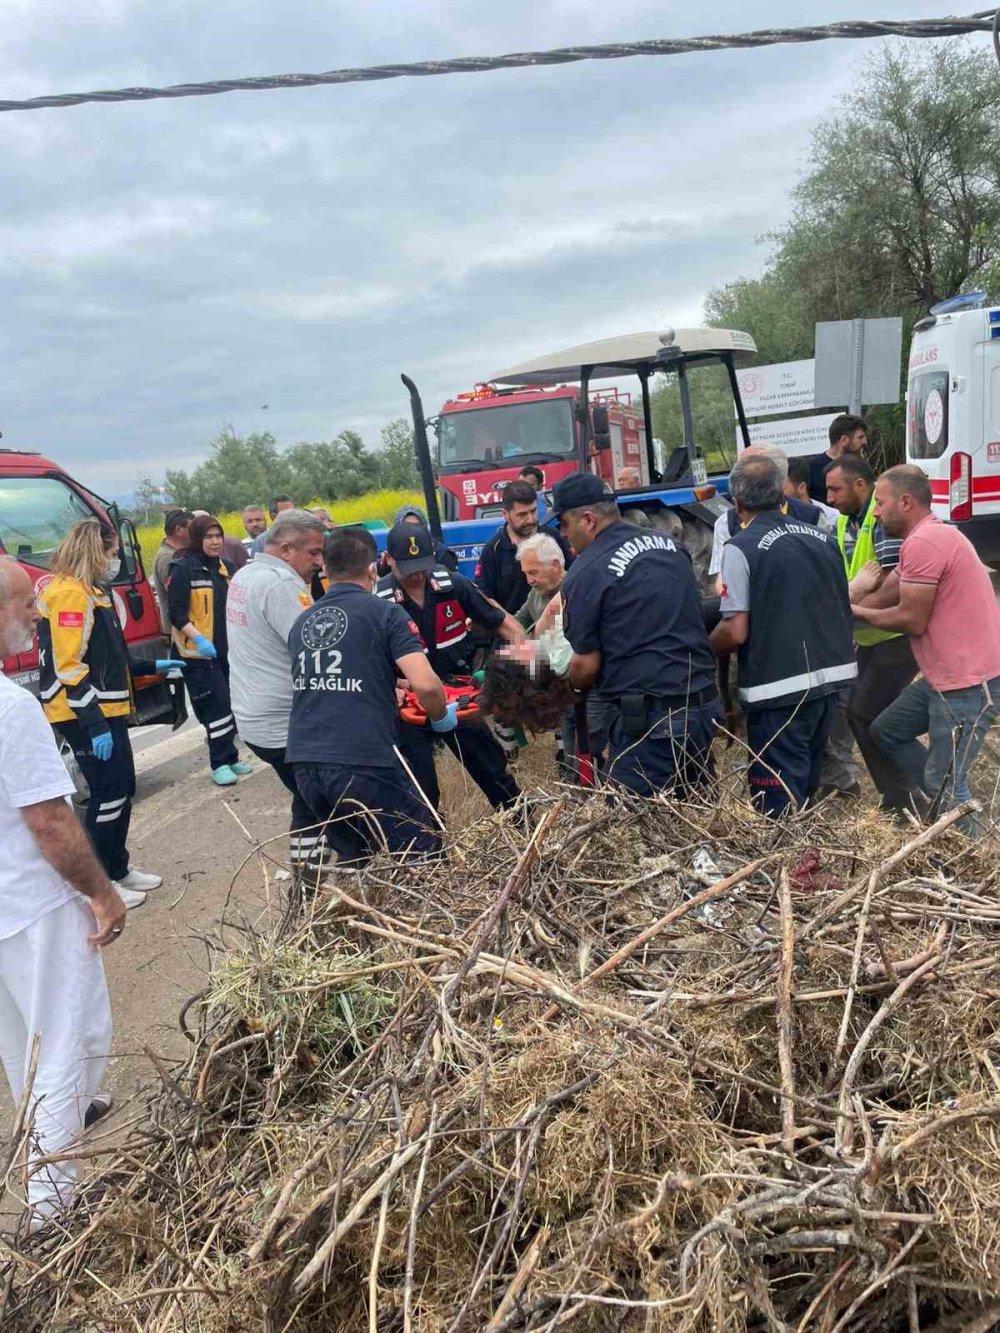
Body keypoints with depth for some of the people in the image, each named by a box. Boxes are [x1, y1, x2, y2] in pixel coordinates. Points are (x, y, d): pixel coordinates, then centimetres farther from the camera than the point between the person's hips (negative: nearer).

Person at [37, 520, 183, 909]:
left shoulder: (91, 592, 16)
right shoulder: (70, 594, -16)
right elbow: (69, 667, -22)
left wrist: (152, 666, 25)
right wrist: (94, 725, -25)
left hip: (106, 711, 10)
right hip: (85, 717, -10)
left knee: (122, 789, 16)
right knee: (108, 793, -3)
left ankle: (119, 869, 29)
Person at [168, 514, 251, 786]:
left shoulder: (224, 567, 12)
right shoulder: (184, 569, -10)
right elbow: (177, 613, -14)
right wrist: (197, 638, -26)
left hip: (226, 649, 7)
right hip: (199, 653, -7)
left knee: (227, 706, 12)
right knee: (216, 706, -8)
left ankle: (229, 758, 23)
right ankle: (220, 763, 2)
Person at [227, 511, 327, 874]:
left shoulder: (245, 576, 11)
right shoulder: (281, 584, -20)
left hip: (255, 720, 10)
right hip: (286, 725, -10)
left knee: (309, 800, 20)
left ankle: (304, 872, 26)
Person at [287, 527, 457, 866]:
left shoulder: (302, 622, 17)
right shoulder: (385, 613, -1)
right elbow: (425, 685, -12)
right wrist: (441, 717, 10)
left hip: (304, 763, 6)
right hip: (362, 763, -6)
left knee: (352, 860, 25)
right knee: (422, 858, 11)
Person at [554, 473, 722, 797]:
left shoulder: (585, 573, -11)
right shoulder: (670, 544, 10)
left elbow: (587, 666, -7)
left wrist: (572, 683, 14)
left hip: (650, 718, -7)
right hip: (705, 705, 8)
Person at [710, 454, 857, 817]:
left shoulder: (742, 548, -12)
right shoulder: (823, 538, 8)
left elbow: (736, 632, -15)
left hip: (779, 689, -7)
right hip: (832, 675, 7)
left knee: (779, 804, 2)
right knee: (807, 785, 23)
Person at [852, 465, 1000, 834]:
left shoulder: (922, 543, -20)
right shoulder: (933, 536, 16)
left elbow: (911, 620, -18)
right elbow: (882, 593, 13)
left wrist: (854, 613, -3)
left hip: (970, 682, -11)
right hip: (949, 675, 11)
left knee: (943, 788, -3)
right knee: (886, 730, 20)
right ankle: (941, 804, 27)